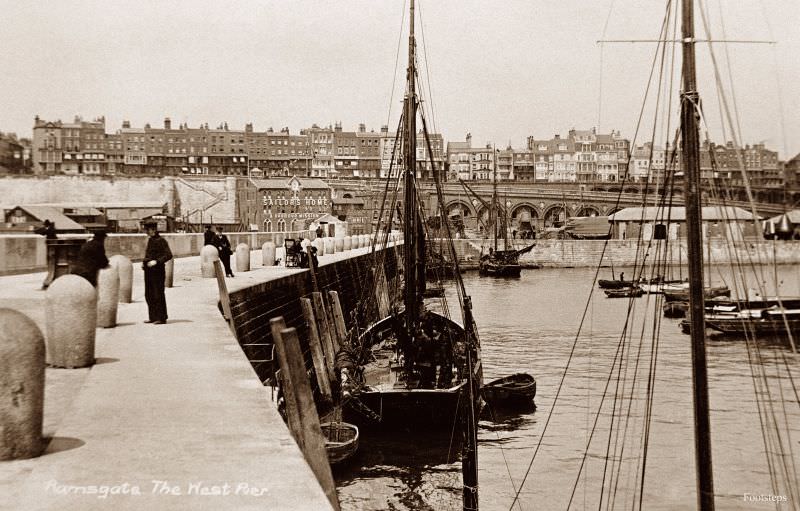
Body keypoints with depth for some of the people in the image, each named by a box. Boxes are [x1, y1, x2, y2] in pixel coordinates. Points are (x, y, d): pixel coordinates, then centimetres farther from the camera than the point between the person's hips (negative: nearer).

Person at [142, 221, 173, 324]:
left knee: (158, 294, -5)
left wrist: (156, 261, -24)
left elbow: (169, 255, -18)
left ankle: (161, 318, 2)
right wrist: (144, 262, 11)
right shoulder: (150, 240, 14)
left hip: (157, 270, -9)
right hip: (148, 270, 9)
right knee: (149, 295, 11)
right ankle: (153, 317, 20)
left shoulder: (161, 241, -11)